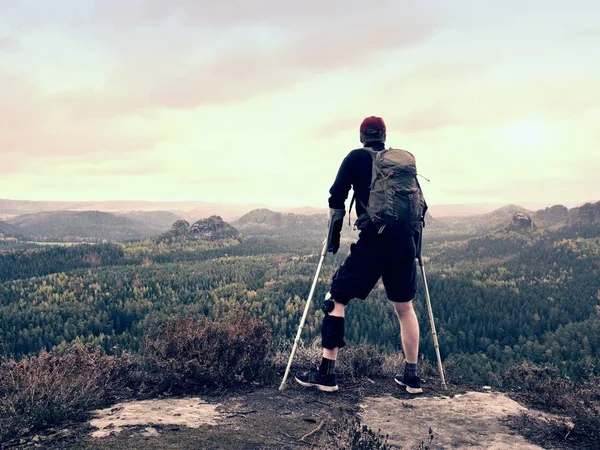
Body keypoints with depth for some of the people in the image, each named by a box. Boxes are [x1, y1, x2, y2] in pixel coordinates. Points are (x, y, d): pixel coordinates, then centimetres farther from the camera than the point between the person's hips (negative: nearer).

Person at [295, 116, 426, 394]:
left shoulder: (356, 158, 5)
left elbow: (336, 199, 1)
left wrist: (333, 235, 13)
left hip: (372, 243, -4)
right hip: (404, 244, 5)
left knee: (335, 300, 6)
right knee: (404, 308, 18)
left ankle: (326, 374, 5)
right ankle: (412, 377, 22)